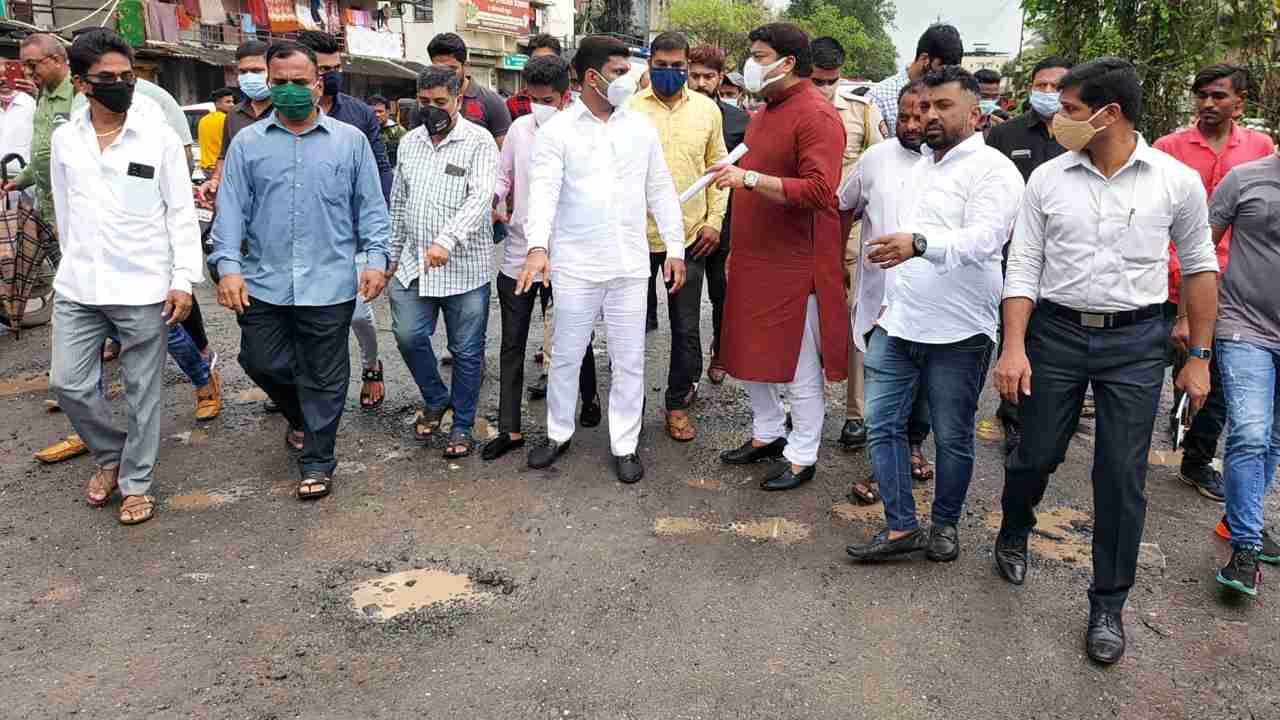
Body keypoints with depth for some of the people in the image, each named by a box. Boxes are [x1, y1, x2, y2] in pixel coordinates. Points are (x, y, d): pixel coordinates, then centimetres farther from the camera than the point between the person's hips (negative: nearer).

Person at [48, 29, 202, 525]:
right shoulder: (64, 139, 6)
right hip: (78, 287, 4)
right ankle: (108, 456, 31)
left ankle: (136, 482, 21)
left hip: (143, 287, -3)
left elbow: (182, 212, -5)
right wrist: (75, 265, 16)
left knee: (143, 391, 6)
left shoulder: (159, 137, -4)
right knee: (68, 383, 6)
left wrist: (183, 279, -11)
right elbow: (63, 211, 15)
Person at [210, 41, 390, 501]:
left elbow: (371, 207, 5)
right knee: (262, 363, 12)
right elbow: (231, 209, 2)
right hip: (264, 284, 2)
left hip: (329, 285, -2)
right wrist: (228, 265, -10)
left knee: (323, 377, 5)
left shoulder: (350, 141, 4)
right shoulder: (247, 143, 7)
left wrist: (376, 259, -6)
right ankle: (302, 418, 42)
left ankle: (316, 462, 21)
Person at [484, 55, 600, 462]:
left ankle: (589, 396, 41)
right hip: (518, 253, 4)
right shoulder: (520, 129, 3)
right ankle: (509, 429, 16)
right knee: (512, 345, 7)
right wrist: (492, 196, -7)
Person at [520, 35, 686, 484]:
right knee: (566, 356, 11)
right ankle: (558, 434, 30)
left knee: (629, 361, 7)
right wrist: (538, 247, -29)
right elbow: (544, 191, -14)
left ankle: (624, 445, 20)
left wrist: (675, 248, 5)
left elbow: (660, 191, 9)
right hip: (575, 265, -2)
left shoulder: (641, 128, 7)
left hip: (630, 264, 2)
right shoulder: (557, 130, -3)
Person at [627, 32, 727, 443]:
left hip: (690, 237, 1)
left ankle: (678, 403, 23)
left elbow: (717, 168, 8)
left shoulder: (707, 109, 5)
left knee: (686, 328, 8)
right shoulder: (629, 108, -1)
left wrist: (714, 220, -1)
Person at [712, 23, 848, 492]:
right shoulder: (765, 113, 14)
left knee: (799, 367, 3)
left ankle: (802, 457, 18)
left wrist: (750, 178, -27)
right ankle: (767, 435, 35)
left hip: (794, 264, -9)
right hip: (753, 260, 9)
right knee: (752, 355, 17)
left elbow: (819, 190, -25)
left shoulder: (816, 116, -13)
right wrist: (737, 250, 21)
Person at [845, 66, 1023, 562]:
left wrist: (919, 243, -40)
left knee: (952, 437, 7)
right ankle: (901, 526, 13)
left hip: (957, 331, -7)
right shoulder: (918, 168, 16)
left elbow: (983, 238, -25)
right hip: (898, 323, 7)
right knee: (881, 424, 4)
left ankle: (945, 523, 27)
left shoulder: (992, 169, -9)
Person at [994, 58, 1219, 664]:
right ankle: (1013, 534, 41)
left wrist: (1199, 356, 5)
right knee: (1035, 455, 9)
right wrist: (1014, 347, -10)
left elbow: (1199, 268, 6)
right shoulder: (1047, 179, 0)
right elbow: (1023, 267, 0)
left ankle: (1108, 607, 19)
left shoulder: (1176, 180, -2)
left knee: (1122, 477, 2)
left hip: (1136, 341, -1)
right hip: (1057, 332, 1)